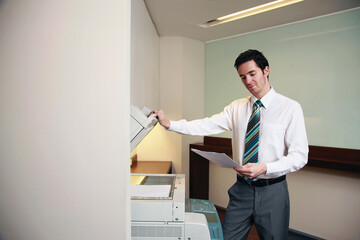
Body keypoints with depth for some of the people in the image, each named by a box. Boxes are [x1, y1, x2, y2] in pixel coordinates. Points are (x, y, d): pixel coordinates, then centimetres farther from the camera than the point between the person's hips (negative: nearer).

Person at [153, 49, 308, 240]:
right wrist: (169, 124, -18)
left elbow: (299, 156, -12)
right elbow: (209, 125, -7)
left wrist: (264, 168, -26)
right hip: (242, 188, 3)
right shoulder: (237, 107, 4)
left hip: (272, 191, -2)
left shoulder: (290, 108, -8)